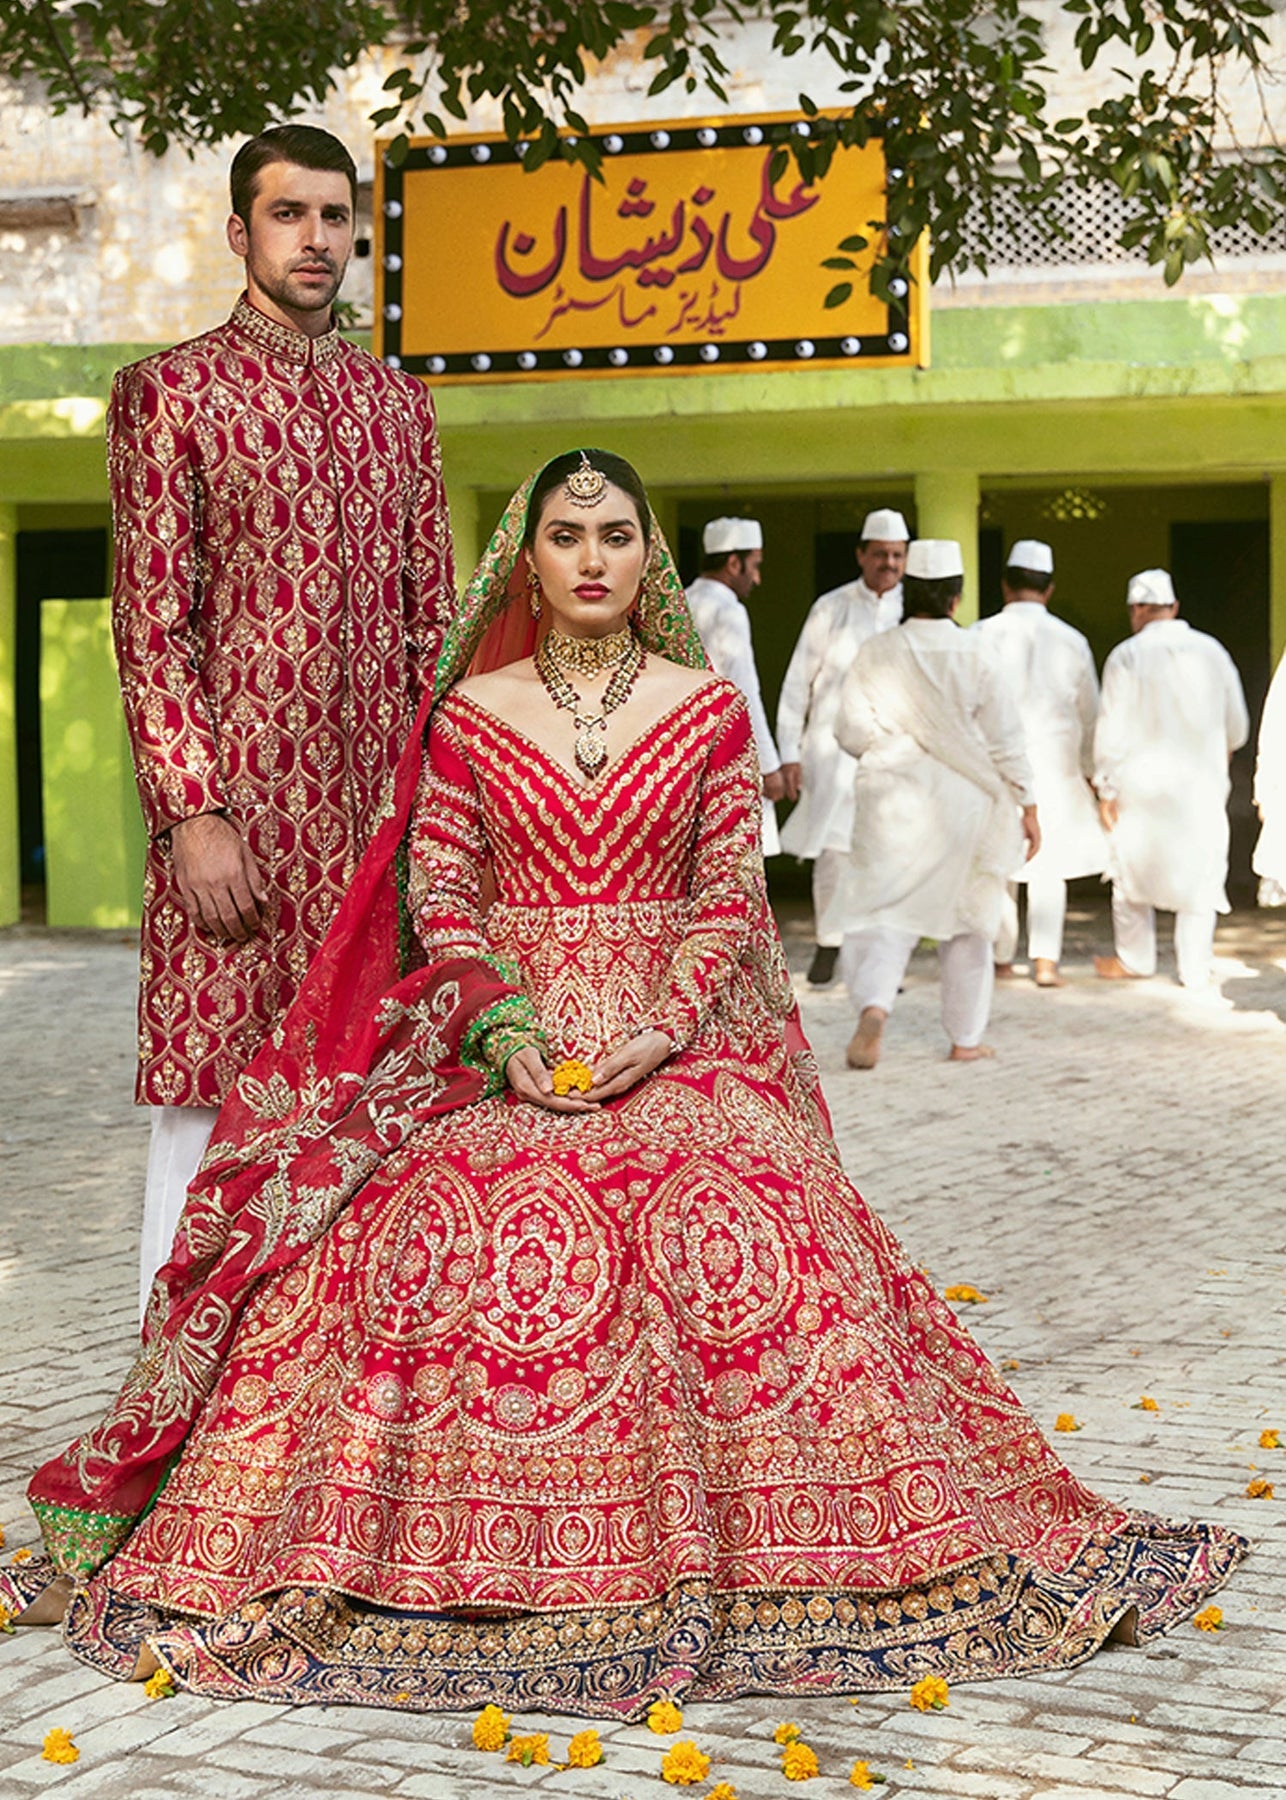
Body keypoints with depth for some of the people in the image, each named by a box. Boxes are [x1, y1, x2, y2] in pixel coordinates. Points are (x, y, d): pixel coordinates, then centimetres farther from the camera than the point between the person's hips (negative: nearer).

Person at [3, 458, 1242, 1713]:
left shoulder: (708, 708, 8)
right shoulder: (469, 712, 8)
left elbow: (730, 893, 3)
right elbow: (439, 895, 4)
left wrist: (667, 1027, -13)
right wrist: (504, 1029, -12)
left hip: (676, 1031, 0)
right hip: (500, 1031, 0)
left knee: (728, 1211, -28)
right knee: (446, 1220, -28)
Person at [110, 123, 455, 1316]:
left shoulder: (397, 403, 15)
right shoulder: (172, 391, 0)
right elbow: (149, 621, -6)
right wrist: (190, 810, -14)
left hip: (373, 805, 5)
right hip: (233, 798, -4)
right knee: (208, 1086, -3)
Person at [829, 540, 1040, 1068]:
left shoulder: (877, 653, -4)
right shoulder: (971, 654, -6)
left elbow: (851, 730, -6)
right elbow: (1004, 737, -4)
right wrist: (1027, 805, 4)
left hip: (893, 802, 0)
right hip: (964, 804, 0)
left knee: (882, 912, 0)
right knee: (967, 917, 14)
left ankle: (873, 1005, -27)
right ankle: (966, 1038, 19)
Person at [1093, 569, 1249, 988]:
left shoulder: (1127, 656, -8)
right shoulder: (1213, 652, 3)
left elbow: (1113, 729, -10)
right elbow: (1237, 726, 11)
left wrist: (1106, 788, -3)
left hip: (1143, 782, -2)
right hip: (1201, 783, 3)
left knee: (1131, 867, 13)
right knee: (1199, 873, 9)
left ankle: (1134, 958, 23)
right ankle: (1194, 970, 9)